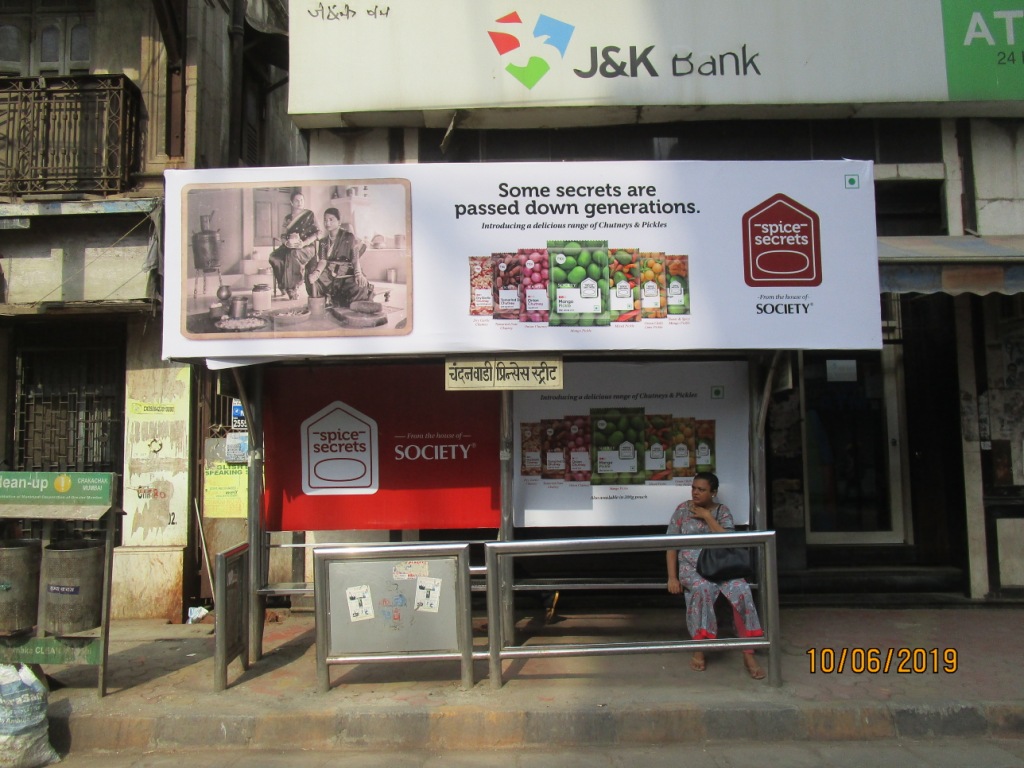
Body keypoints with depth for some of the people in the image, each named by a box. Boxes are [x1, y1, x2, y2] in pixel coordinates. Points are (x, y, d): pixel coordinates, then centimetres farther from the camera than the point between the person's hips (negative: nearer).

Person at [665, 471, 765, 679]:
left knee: (742, 590, -30)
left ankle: (748, 654, -20)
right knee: (702, 589, -37)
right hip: (692, 566, -1)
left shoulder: (722, 511, 6)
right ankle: (699, 648, -22)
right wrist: (672, 577, -6)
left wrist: (708, 516, -11)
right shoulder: (682, 509, 5)